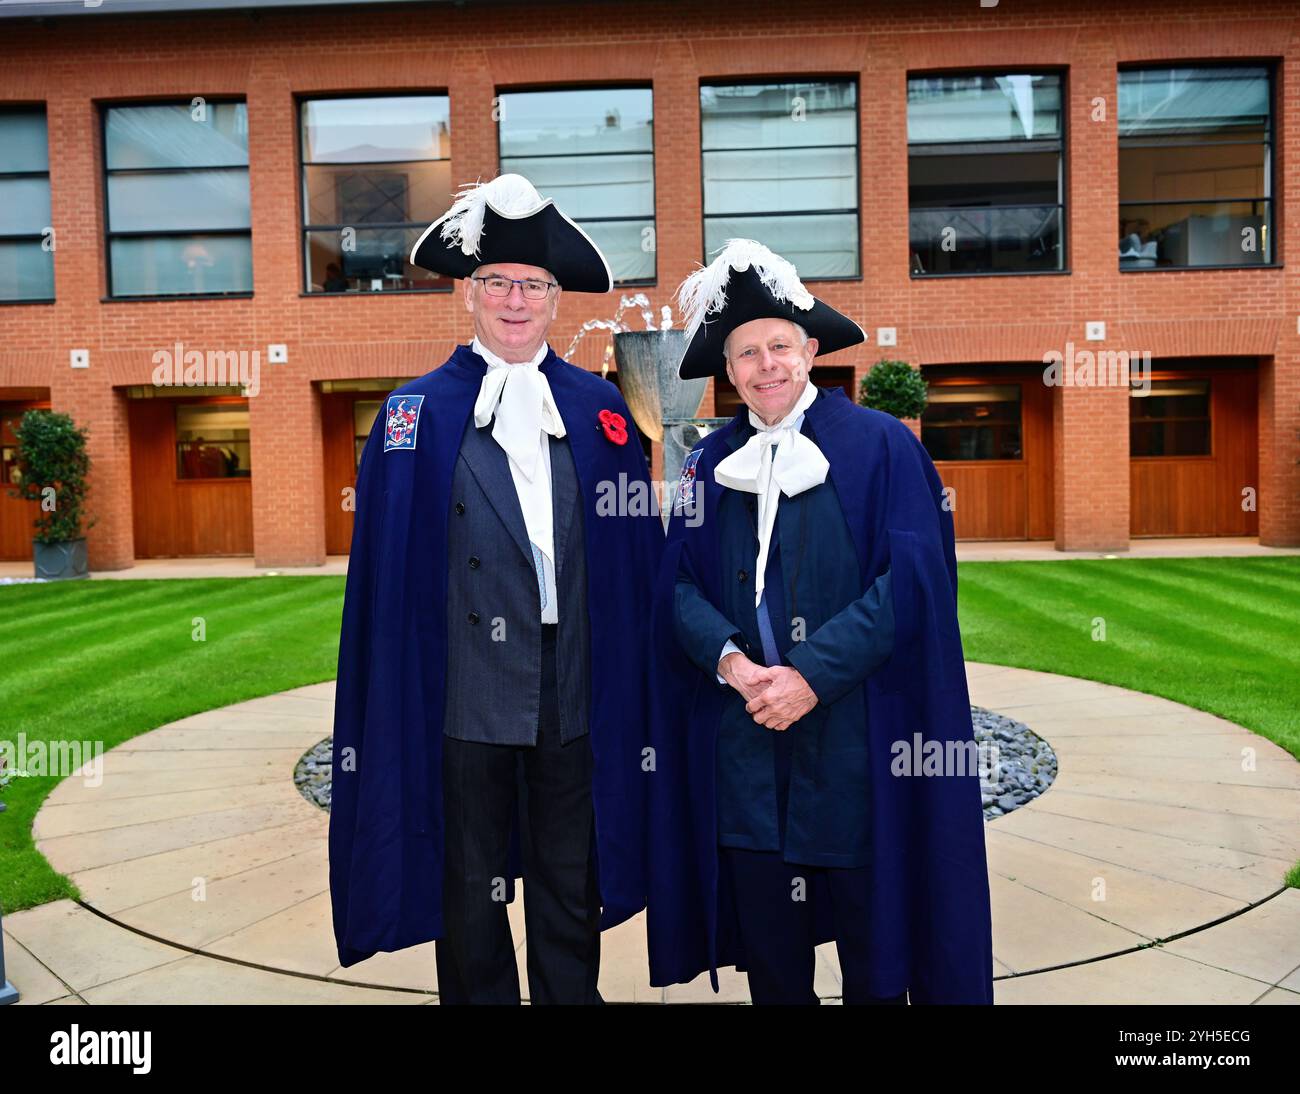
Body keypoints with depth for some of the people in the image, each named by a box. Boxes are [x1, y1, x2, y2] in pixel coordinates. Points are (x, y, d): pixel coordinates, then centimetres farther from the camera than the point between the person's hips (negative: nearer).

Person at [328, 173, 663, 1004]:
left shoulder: (600, 406, 5)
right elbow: (384, 567, -2)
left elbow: (638, 548, 6)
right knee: (470, 894, 15)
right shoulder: (417, 412, 0)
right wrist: (388, 701, -4)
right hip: (466, 695, -1)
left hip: (576, 695, 2)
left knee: (570, 892, 17)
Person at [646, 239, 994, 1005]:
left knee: (871, 947, 13)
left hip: (855, 735, -3)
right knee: (768, 954, 14)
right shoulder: (712, 463, 9)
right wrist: (730, 661, -13)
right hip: (743, 742, 3)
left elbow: (913, 578, -10)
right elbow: (680, 584, 6)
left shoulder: (881, 445, -2)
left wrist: (813, 672, -16)